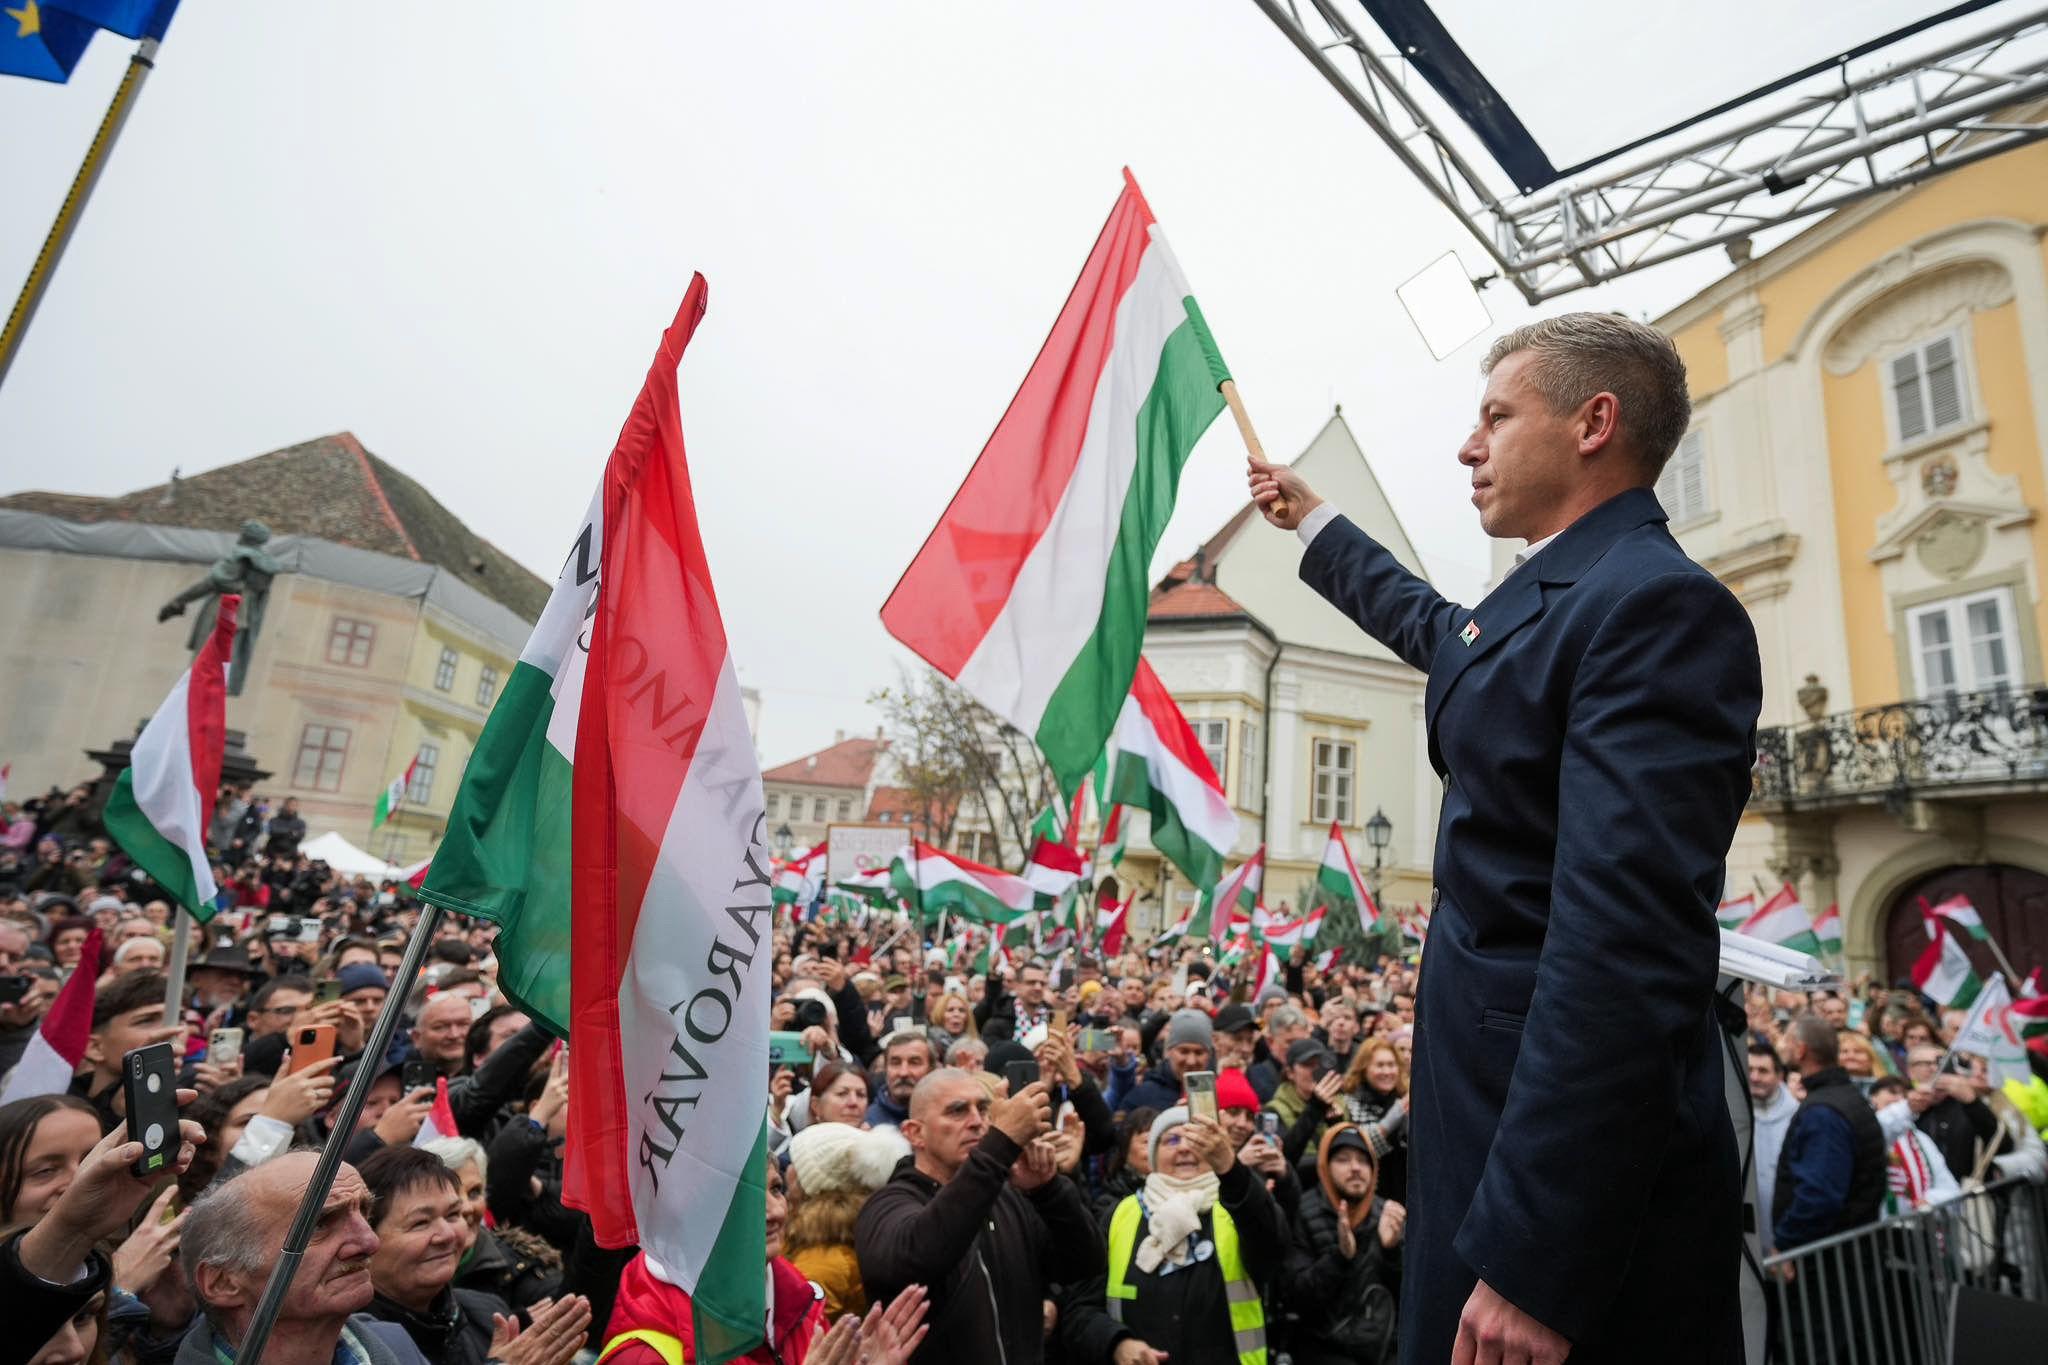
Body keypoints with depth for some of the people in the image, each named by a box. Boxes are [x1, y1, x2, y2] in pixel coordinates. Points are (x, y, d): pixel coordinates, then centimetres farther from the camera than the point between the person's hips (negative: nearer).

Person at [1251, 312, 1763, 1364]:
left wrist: (1527, 1257, -27)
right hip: (1497, 1115, 9)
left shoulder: (1658, 605, -20)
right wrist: (1311, 519, 45)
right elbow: (1433, 628, 34)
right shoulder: (1546, 597, 11)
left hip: (1577, 1172, -9)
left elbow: (1628, 951, -28)